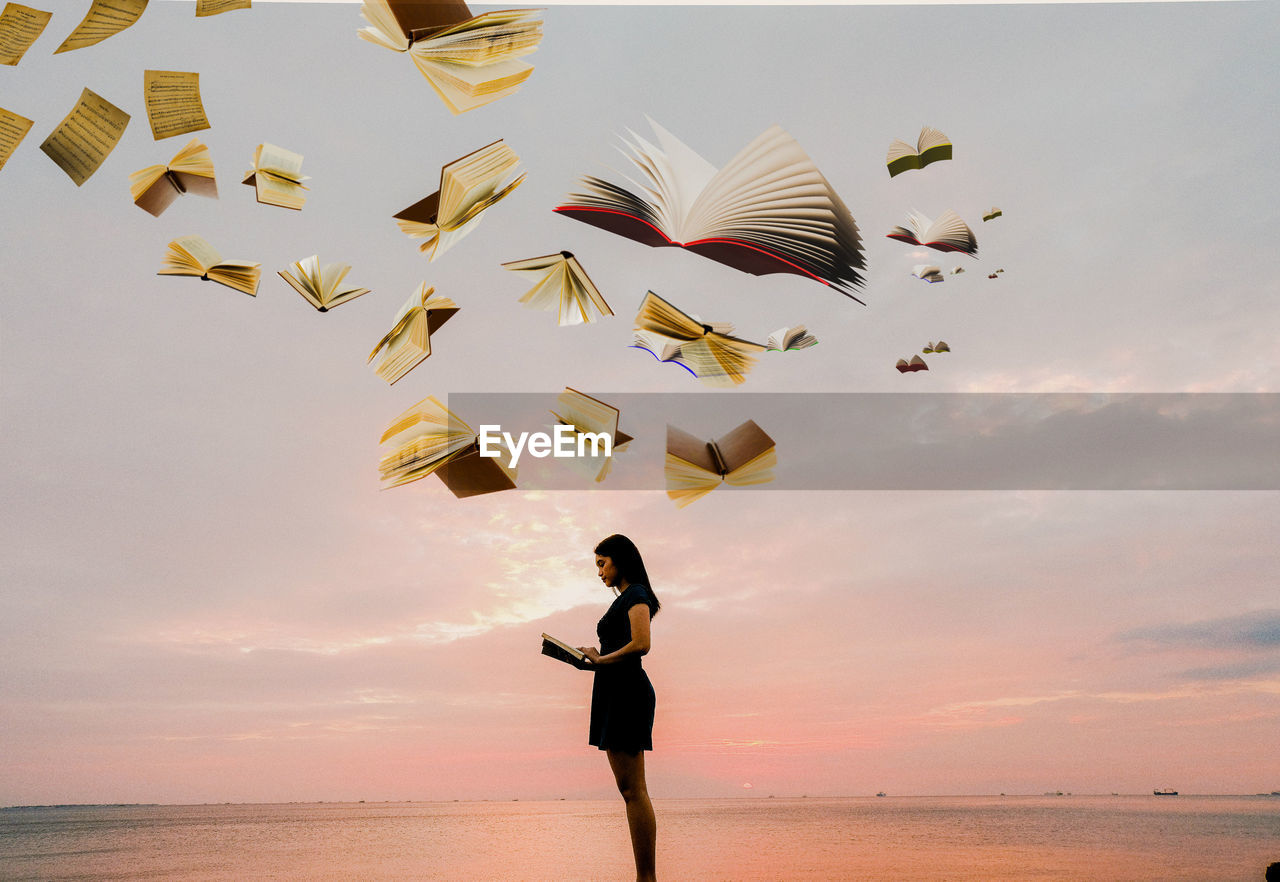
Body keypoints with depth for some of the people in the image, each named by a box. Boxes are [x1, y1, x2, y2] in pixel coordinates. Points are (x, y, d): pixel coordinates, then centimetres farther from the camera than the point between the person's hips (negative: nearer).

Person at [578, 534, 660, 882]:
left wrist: (600, 659, -11)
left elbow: (641, 645, -21)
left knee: (633, 790, -9)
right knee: (629, 789, 8)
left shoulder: (636, 594, -6)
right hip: (615, 693, 10)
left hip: (627, 692, -10)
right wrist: (584, 658, 10)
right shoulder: (625, 598, 22)